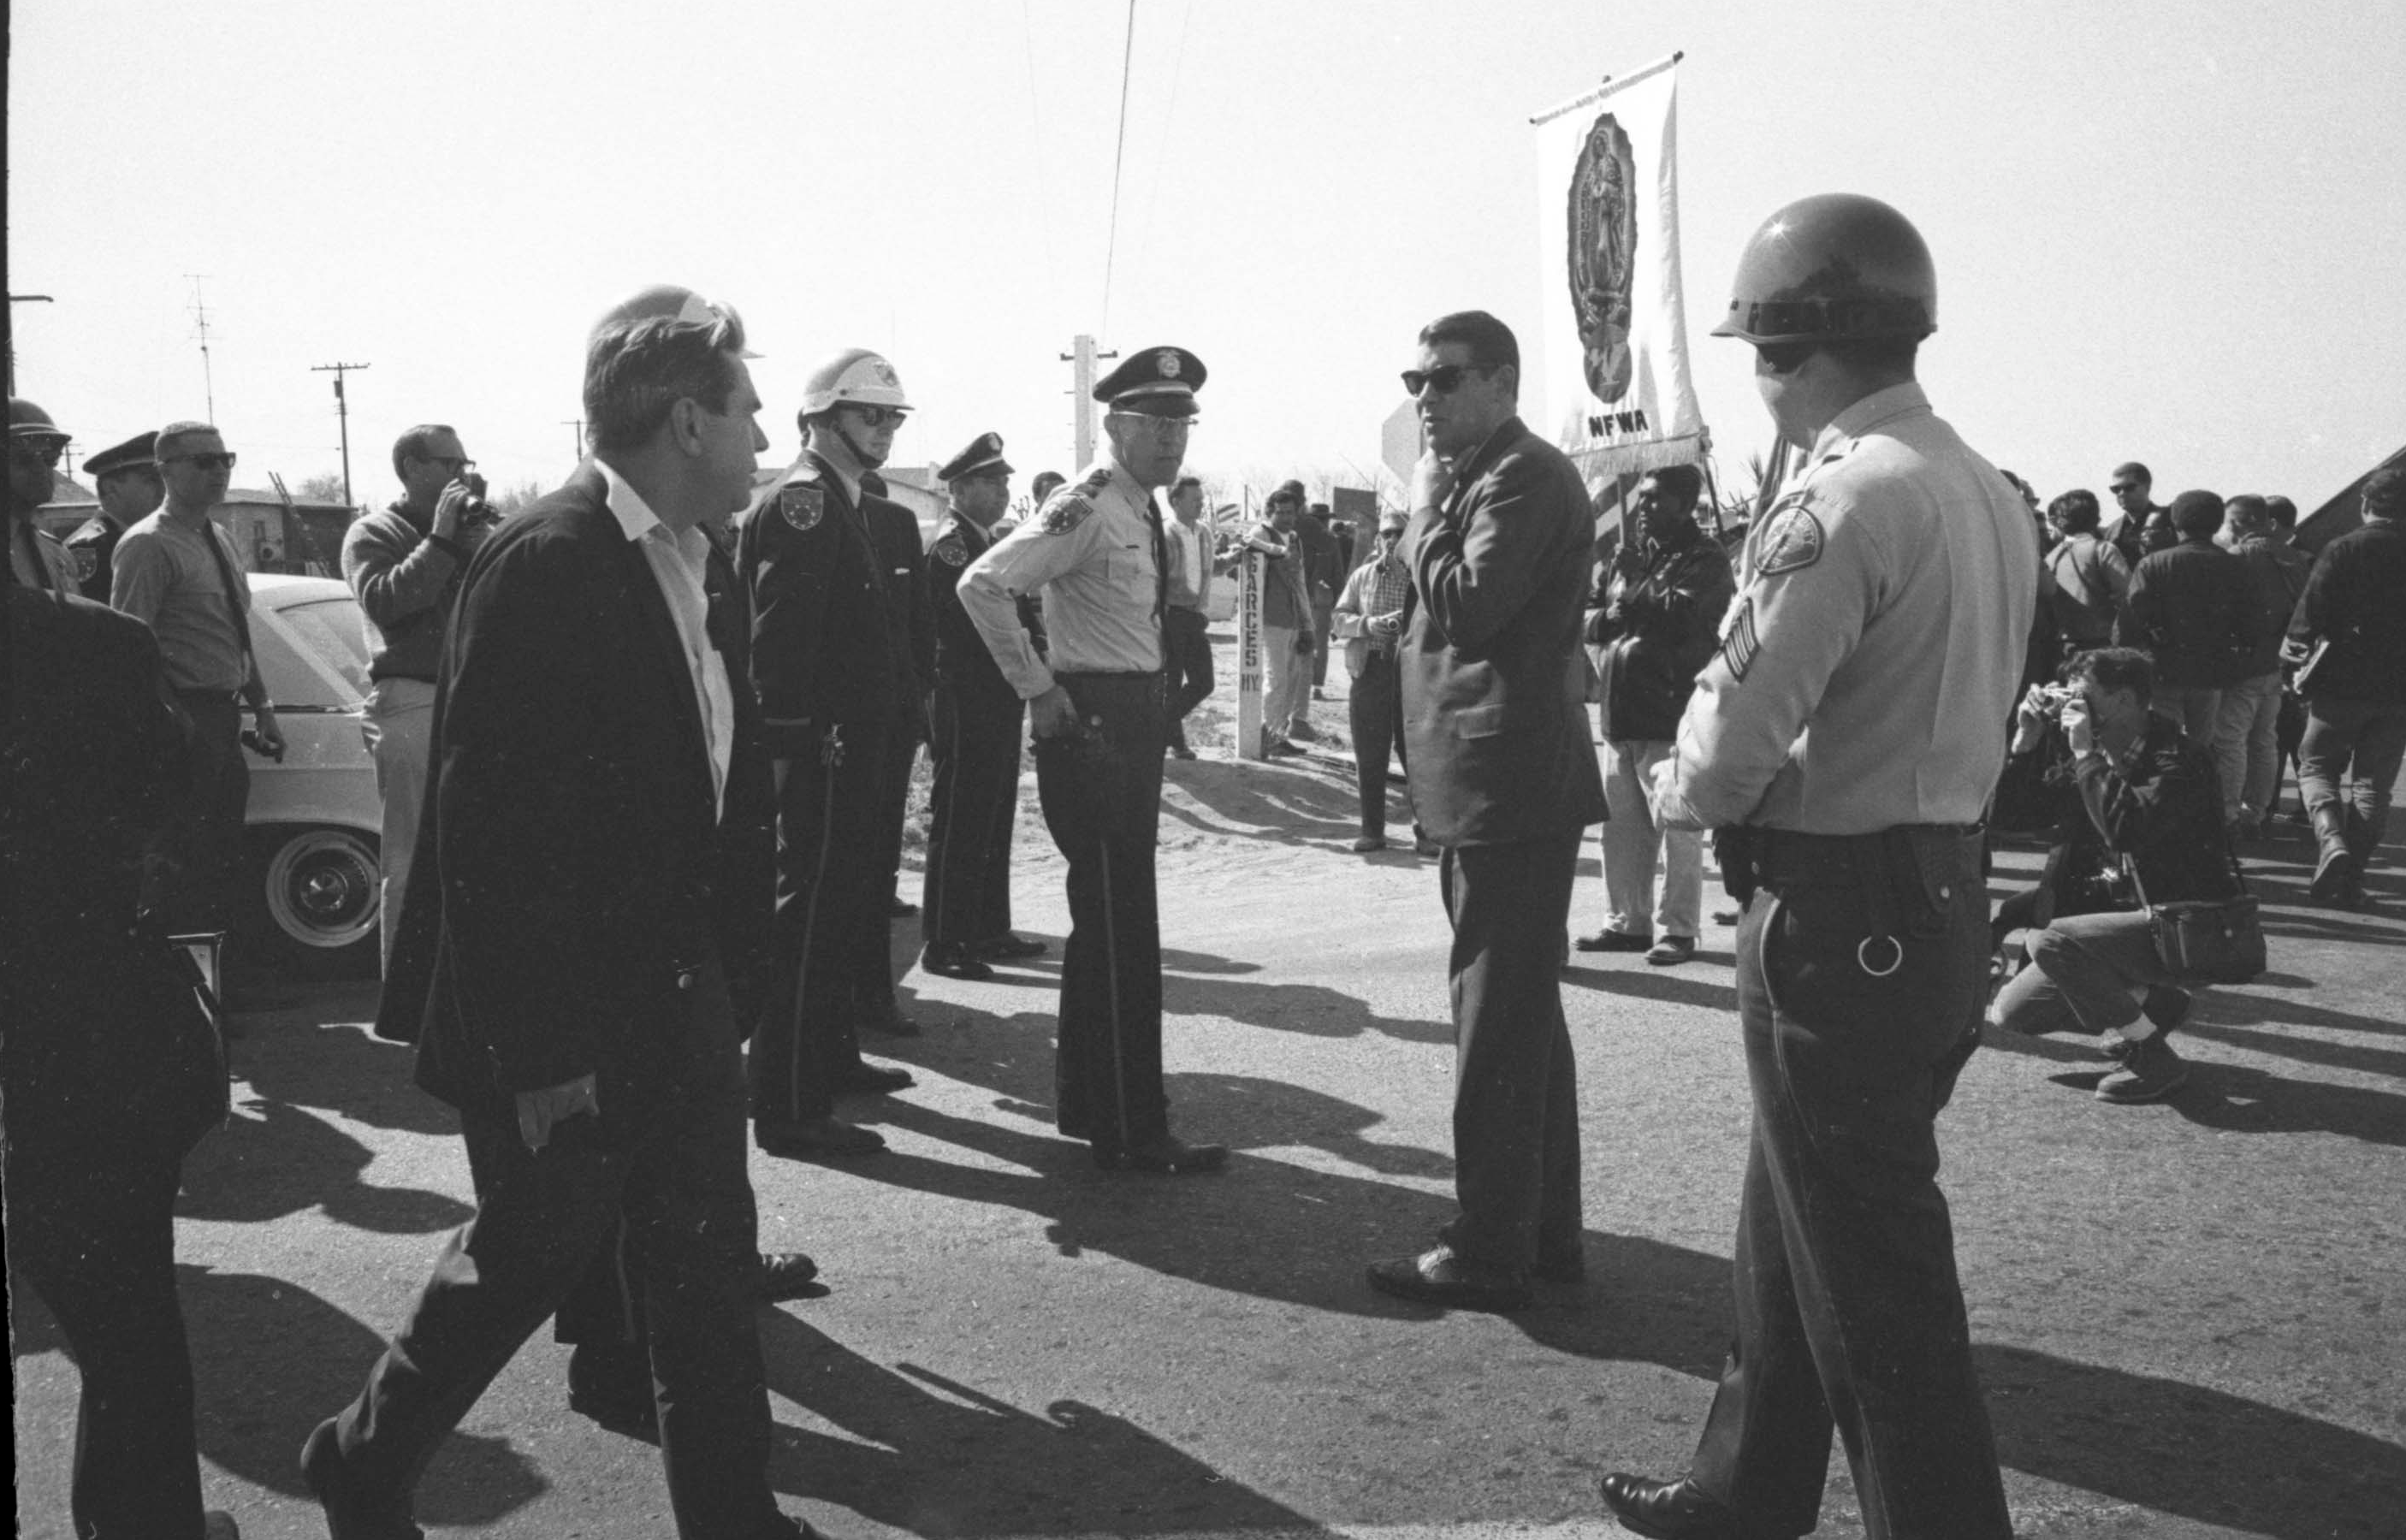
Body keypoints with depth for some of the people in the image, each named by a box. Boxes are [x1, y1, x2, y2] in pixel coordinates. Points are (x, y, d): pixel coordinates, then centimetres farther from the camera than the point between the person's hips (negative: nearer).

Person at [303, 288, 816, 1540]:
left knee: (707, 1260, 12)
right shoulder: (546, 564, -21)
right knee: (535, 1248, 12)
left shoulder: (681, 562, 6)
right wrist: (543, 1053, -22)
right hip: (555, 1019, -7)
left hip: (673, 998, 8)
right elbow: (495, 830, -23)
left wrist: (728, 963, 10)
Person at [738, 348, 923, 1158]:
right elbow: (779, 637, -22)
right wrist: (791, 742, -25)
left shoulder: (842, 502, 17)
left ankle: (833, 1057, 36)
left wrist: (892, 714, 16)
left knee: (852, 904, 21)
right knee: (810, 916, -6)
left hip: (853, 748, 11)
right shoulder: (802, 500, -14)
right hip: (822, 750, -11)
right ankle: (789, 1110, 0)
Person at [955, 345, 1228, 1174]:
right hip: (1091, 722, -10)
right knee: (1120, 927, -5)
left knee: (1109, 921, 18)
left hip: (1134, 722, 10)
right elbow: (981, 584, -24)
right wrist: (1038, 690, -20)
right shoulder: (1088, 508, -16)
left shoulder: (1144, 511, 13)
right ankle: (1132, 1133, 3)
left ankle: (1088, 1100, 32)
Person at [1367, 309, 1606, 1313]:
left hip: (1507, 787, -11)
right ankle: (1545, 1230, 27)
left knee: (1498, 1022, -5)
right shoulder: (1481, 476, 19)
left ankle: (1489, 1251, 4)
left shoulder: (1524, 476, -13)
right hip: (1492, 787, 11)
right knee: (1524, 1014, 16)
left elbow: (1466, 606, -22)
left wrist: (1424, 512, -11)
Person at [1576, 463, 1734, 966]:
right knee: (1622, 824, 12)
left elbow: (1682, 614, -21)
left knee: (1676, 827, -2)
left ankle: (1676, 929, 6)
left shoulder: (1705, 561, -5)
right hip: (1621, 711, 7)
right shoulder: (1629, 555, 16)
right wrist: (1604, 621, -8)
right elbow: (1592, 620, 15)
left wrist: (1625, 608, -9)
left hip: (1670, 712, -7)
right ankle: (1627, 921, 22)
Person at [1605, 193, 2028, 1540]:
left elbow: (1731, 746, -21)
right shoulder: (1989, 494, 9)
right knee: (1791, 1232, 21)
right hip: (1945, 891, 10)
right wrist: (1730, 785, 9)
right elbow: (1953, 710, 12)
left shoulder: (1844, 500, -19)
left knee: (1873, 1282, 3)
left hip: (1842, 920, -9)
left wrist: (1679, 791, 1)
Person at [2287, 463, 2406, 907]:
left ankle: (2332, 840, -12)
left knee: (2315, 763, 13)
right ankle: (2351, 879, 10)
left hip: (2342, 682, -3)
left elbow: (2312, 609, -12)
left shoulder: (2343, 550, -9)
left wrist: (2299, 653, 3)